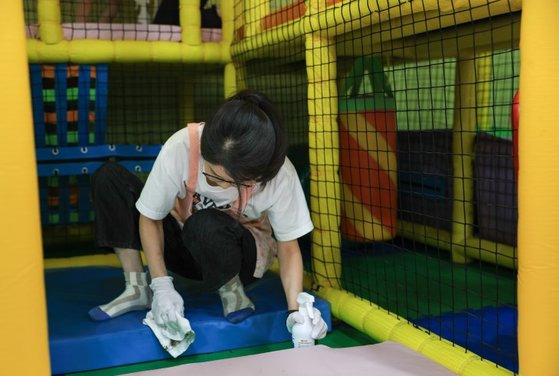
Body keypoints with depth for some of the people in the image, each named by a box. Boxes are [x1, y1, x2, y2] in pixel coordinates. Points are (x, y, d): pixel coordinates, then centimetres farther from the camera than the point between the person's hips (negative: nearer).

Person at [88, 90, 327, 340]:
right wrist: (162, 285, -25)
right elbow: (150, 218, -17)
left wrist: (295, 310, -31)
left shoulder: (279, 175, -29)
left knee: (205, 225, -39)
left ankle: (232, 292, -9)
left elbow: (288, 247, -18)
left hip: (239, 252, -2)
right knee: (108, 178, -18)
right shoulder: (181, 147, -30)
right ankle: (137, 289, -12)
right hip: (184, 245, 3)